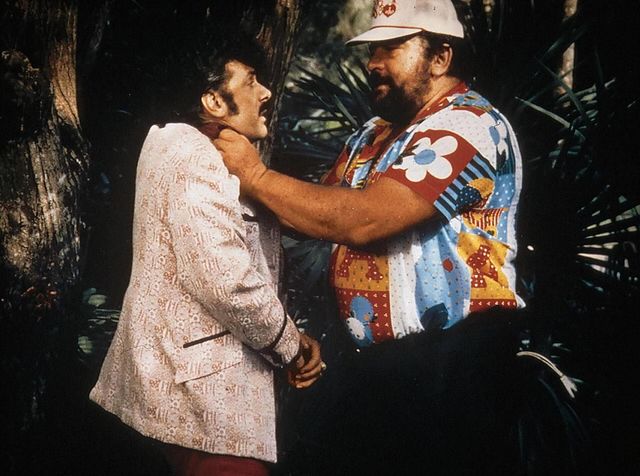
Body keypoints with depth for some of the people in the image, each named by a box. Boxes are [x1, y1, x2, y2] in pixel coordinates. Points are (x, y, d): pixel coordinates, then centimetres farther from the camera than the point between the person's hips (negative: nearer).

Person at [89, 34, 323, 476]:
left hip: (203, 373, 11)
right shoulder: (196, 158, -17)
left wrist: (291, 337, 3)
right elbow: (224, 279, -27)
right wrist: (290, 346, -12)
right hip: (202, 385, -11)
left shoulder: (226, 161, 18)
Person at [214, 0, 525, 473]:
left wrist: (257, 177, -17)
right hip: (374, 358, 9)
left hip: (447, 363, -8)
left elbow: (363, 219, -25)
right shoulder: (376, 133, 15)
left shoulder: (468, 124, -15)